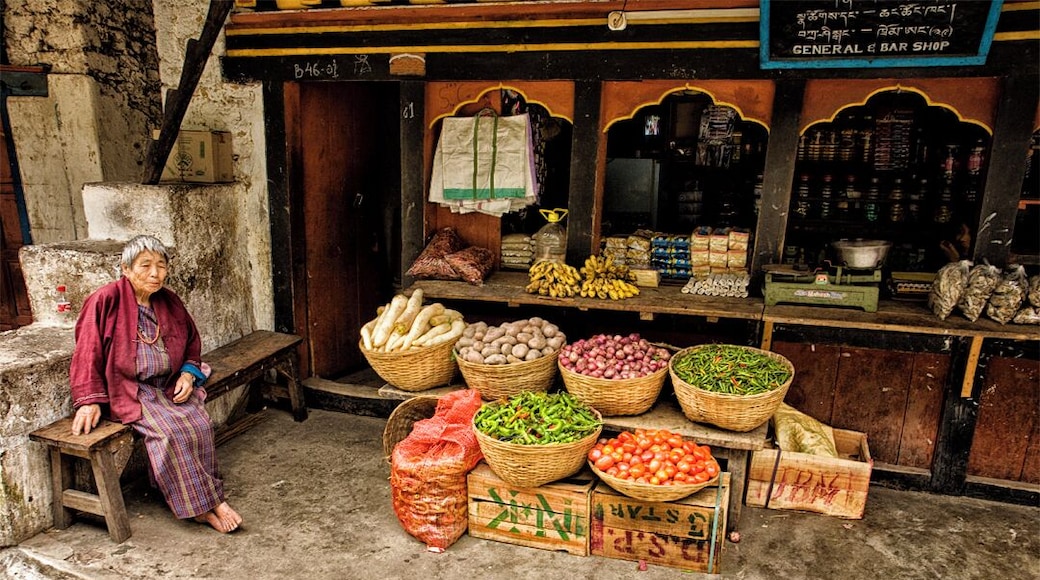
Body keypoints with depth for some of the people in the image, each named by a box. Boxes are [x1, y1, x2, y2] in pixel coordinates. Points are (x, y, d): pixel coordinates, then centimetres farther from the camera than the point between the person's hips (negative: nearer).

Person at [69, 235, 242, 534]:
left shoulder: (169, 301, 6)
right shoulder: (105, 301, -9)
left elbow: (192, 343, 18)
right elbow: (88, 352, -7)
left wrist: (188, 373, 1)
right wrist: (90, 400, -11)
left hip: (170, 385, 5)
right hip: (129, 390, -5)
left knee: (200, 424, -21)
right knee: (169, 431, -27)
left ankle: (203, 501, -10)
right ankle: (210, 502, -17)